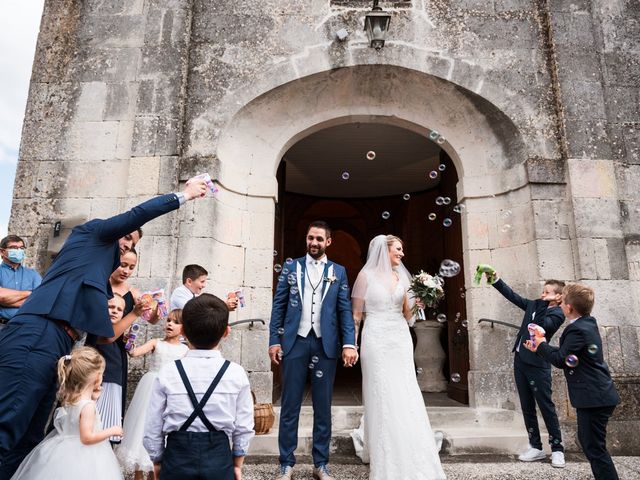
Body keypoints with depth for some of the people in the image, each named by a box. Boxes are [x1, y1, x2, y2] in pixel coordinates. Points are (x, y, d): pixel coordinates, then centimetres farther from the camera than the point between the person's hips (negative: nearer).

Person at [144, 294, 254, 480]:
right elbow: (244, 427, -3)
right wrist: (237, 464, 12)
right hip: (219, 459, 0)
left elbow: (152, 428, -2)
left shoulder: (167, 373, -10)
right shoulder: (236, 374, -10)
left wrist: (157, 461, 15)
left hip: (178, 457, 1)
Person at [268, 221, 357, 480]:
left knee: (323, 407, 9)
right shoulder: (291, 267, 6)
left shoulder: (338, 272, 8)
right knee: (290, 406, 7)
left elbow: (345, 310, 4)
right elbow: (278, 306, 5)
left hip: (326, 345, 1)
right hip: (295, 342, 0)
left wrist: (349, 343, -6)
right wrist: (274, 340, -3)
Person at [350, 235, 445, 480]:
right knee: (381, 398, 1)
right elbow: (356, 314, 0)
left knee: (405, 397, 2)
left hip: (401, 340, 4)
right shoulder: (366, 275, -2)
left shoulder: (402, 277, 11)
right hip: (376, 340, -4)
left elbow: (408, 315, 13)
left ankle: (410, 459, 15)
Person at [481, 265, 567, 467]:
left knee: (546, 407, 1)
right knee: (527, 407, 11)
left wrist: (545, 304, -24)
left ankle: (557, 449, 14)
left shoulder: (557, 314, -9)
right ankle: (536, 447, 21)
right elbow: (513, 296, 13)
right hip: (520, 361, 7)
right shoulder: (535, 305, 10)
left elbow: (540, 327, -24)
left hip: (537, 365, -7)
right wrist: (495, 279, 4)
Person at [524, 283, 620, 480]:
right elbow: (565, 354, 14)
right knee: (587, 440, 21)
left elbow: (560, 360, -21)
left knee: (595, 449, -3)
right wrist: (541, 348, 10)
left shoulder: (577, 330, -21)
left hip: (594, 398, -10)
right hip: (595, 395, 10)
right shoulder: (587, 323, 9)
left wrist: (542, 345, -5)